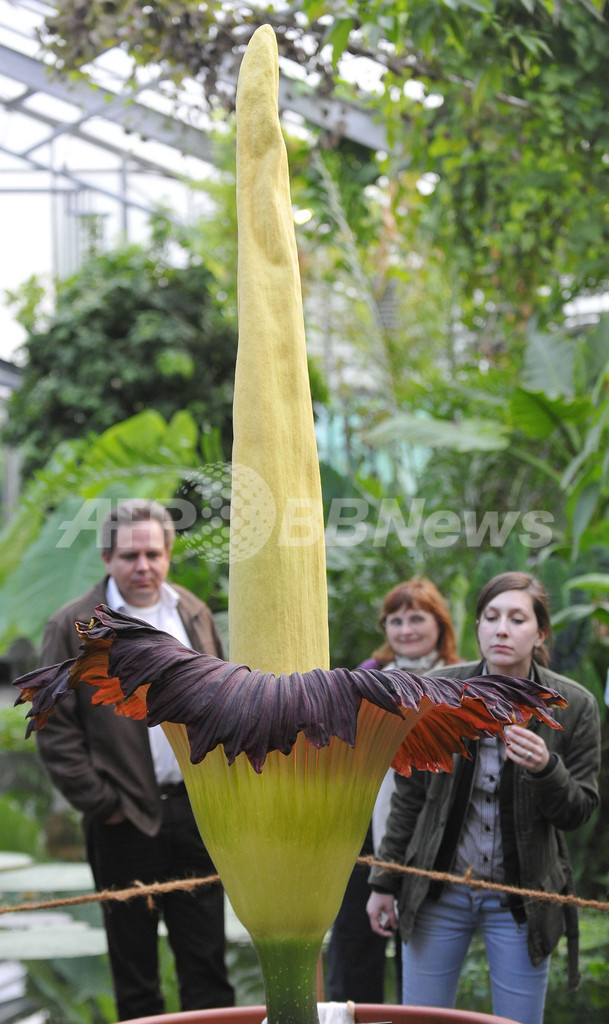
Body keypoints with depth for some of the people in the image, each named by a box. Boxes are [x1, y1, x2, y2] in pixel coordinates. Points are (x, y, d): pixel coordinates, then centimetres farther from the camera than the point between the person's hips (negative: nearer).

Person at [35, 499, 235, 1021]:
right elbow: (54, 728, -6)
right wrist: (99, 803, -11)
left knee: (207, 963, 10)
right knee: (135, 975, 7)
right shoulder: (73, 625, -4)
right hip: (126, 820, -3)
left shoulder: (194, 614, 10)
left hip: (195, 809, 4)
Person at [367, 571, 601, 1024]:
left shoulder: (574, 706, -7)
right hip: (438, 892, 1)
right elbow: (410, 793, 5)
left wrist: (545, 769, -24)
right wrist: (385, 882, 6)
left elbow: (579, 811, -3)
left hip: (521, 900, -1)